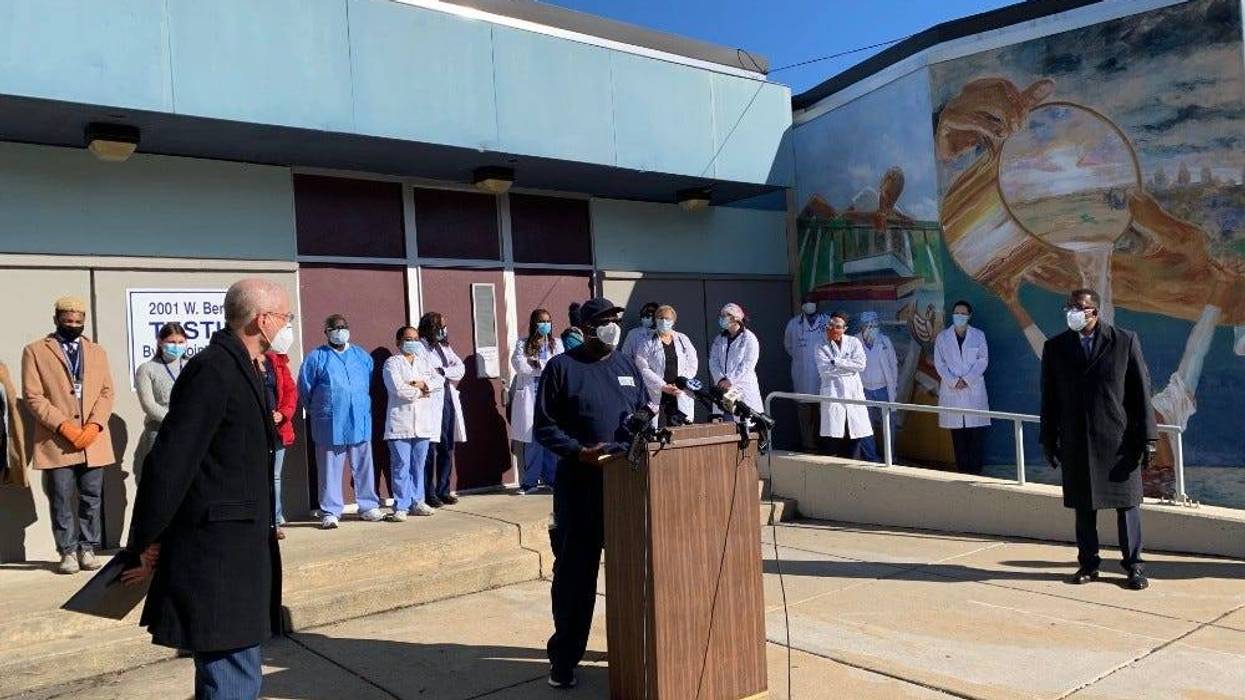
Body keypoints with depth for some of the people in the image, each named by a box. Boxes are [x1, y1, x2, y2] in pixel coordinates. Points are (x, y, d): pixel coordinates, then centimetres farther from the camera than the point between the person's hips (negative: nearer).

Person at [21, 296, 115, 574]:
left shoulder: (97, 352, 16)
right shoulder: (35, 351, 5)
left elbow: (106, 392, 8)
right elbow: (33, 396, -3)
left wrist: (94, 426, -7)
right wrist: (63, 426, -13)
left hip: (93, 441, 3)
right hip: (57, 442, -3)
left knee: (91, 499, 6)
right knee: (62, 501, 1)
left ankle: (88, 549, 14)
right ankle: (68, 551, 9)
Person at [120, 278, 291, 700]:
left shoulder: (240, 368, 12)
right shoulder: (213, 370, -18)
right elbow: (170, 463, -20)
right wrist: (144, 547, -14)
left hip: (237, 551, 10)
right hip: (216, 555, -10)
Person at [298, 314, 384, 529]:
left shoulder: (362, 356, 12)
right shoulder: (316, 357, 2)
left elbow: (371, 383, 18)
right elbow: (305, 389, 5)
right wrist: (318, 411, 8)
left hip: (360, 422, 3)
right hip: (330, 425, -3)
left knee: (364, 467, 8)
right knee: (330, 470, 2)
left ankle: (368, 507, 18)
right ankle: (330, 512, 9)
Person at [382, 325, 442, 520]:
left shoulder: (424, 362, 18)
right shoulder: (392, 363, 1)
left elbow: (440, 381, 6)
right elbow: (398, 389, -13)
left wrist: (422, 384, -10)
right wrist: (421, 393, -3)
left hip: (423, 422, 5)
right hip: (400, 422, -5)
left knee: (418, 466, 10)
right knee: (401, 466, -5)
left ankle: (417, 502, 18)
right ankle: (400, 507, -1)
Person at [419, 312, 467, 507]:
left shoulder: (445, 347, 18)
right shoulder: (420, 348, -5)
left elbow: (460, 368, 8)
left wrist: (442, 371, -9)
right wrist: (449, 374, -7)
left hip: (448, 401, 7)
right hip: (431, 403, -7)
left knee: (447, 449, 10)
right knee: (430, 449, -4)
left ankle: (443, 491, 18)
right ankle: (429, 493, 3)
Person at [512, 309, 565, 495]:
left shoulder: (556, 344, 11)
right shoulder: (523, 345, 7)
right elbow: (519, 365, -9)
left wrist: (536, 363, -6)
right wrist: (546, 366, -8)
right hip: (529, 397, -1)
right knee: (531, 439, 0)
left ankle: (552, 478, 10)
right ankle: (530, 480, 9)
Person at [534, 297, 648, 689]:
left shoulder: (627, 367, 14)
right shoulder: (561, 367, -2)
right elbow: (544, 426, -6)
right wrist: (579, 452, -19)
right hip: (580, 483, -5)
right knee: (575, 572, 2)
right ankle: (564, 657, 15)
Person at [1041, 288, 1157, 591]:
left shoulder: (1125, 341, -2)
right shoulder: (1055, 347, 4)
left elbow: (1141, 390, -1)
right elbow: (1049, 398, 7)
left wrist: (1147, 436, -4)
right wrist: (1048, 440, 6)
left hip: (1119, 439, -2)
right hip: (1075, 441, 2)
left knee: (1126, 503, 6)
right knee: (1083, 506, 9)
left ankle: (1134, 566, 18)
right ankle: (1088, 564, 20)